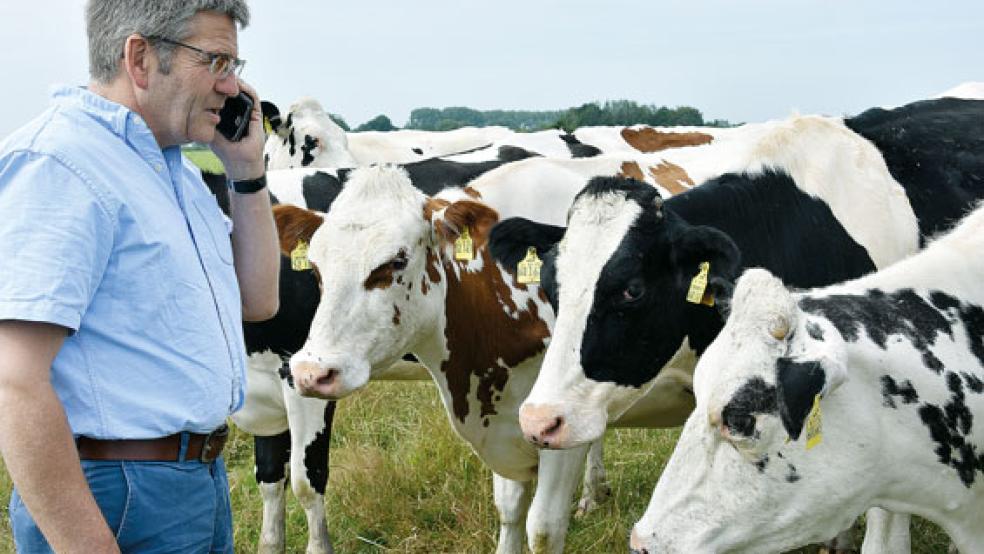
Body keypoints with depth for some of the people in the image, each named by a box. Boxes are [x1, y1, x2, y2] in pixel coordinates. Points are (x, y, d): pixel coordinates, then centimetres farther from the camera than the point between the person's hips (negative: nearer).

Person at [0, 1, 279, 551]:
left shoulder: (176, 169, 11)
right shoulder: (56, 162, -18)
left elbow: (259, 300, 18)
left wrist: (248, 168, 8)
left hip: (202, 480, 9)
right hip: (119, 502, -9)